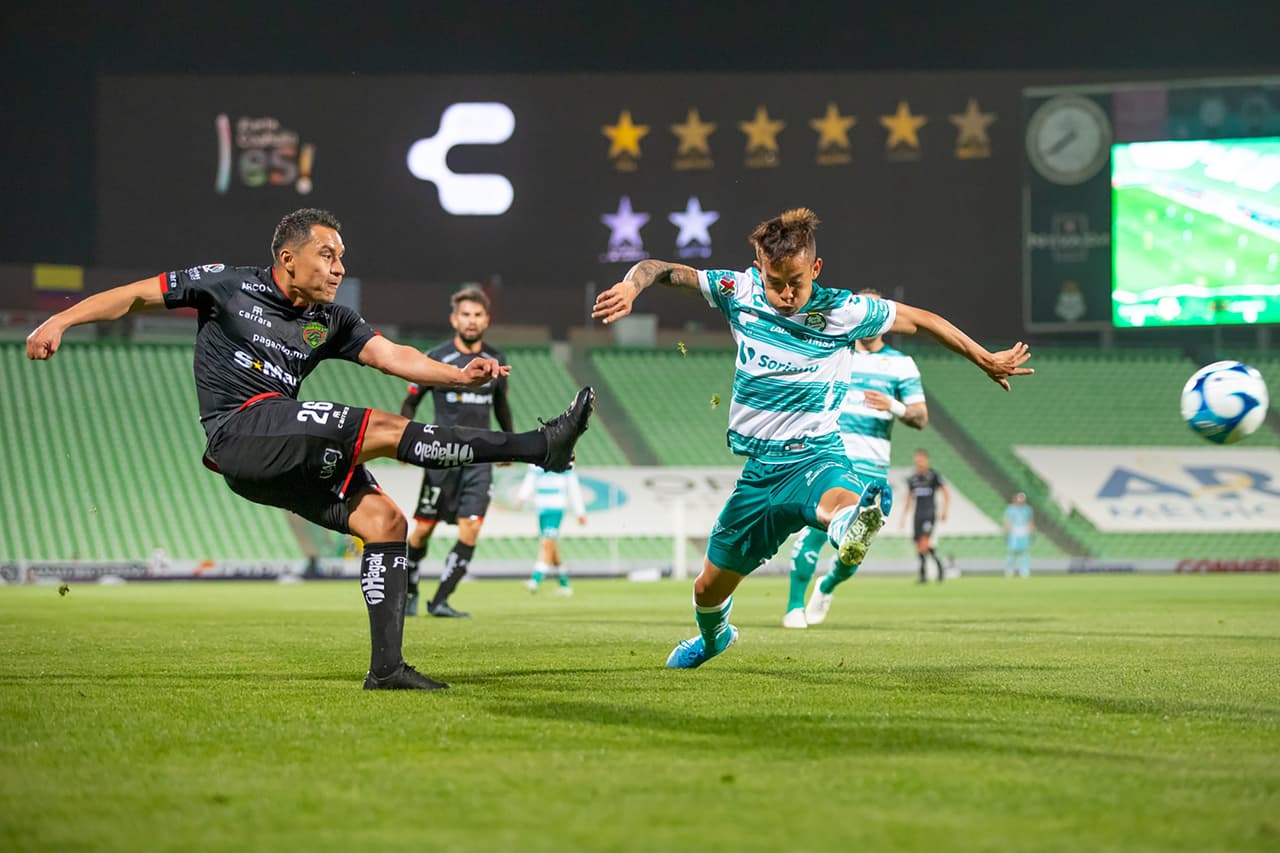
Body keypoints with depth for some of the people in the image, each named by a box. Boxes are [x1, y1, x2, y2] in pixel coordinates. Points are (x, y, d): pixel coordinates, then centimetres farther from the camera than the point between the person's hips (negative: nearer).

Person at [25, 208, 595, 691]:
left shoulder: (331, 323, 18)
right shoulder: (229, 286, 5)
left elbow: (391, 355, 6)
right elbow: (136, 296, 9)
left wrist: (457, 375, -12)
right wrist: (61, 321, -2)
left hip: (289, 460, 7)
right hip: (239, 429, -7)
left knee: (385, 519, -9)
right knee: (383, 429, -20)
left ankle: (386, 667, -8)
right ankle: (536, 446, -22)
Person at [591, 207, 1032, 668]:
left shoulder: (843, 311, -9)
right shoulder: (740, 292, -4)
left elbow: (921, 319, 5)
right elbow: (658, 268, -1)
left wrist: (987, 361, 12)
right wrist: (630, 287, -25)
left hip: (814, 457, -4)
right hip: (757, 469, 4)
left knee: (841, 500, -43)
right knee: (709, 589, 17)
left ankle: (850, 527, -78)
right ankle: (713, 634, 50)